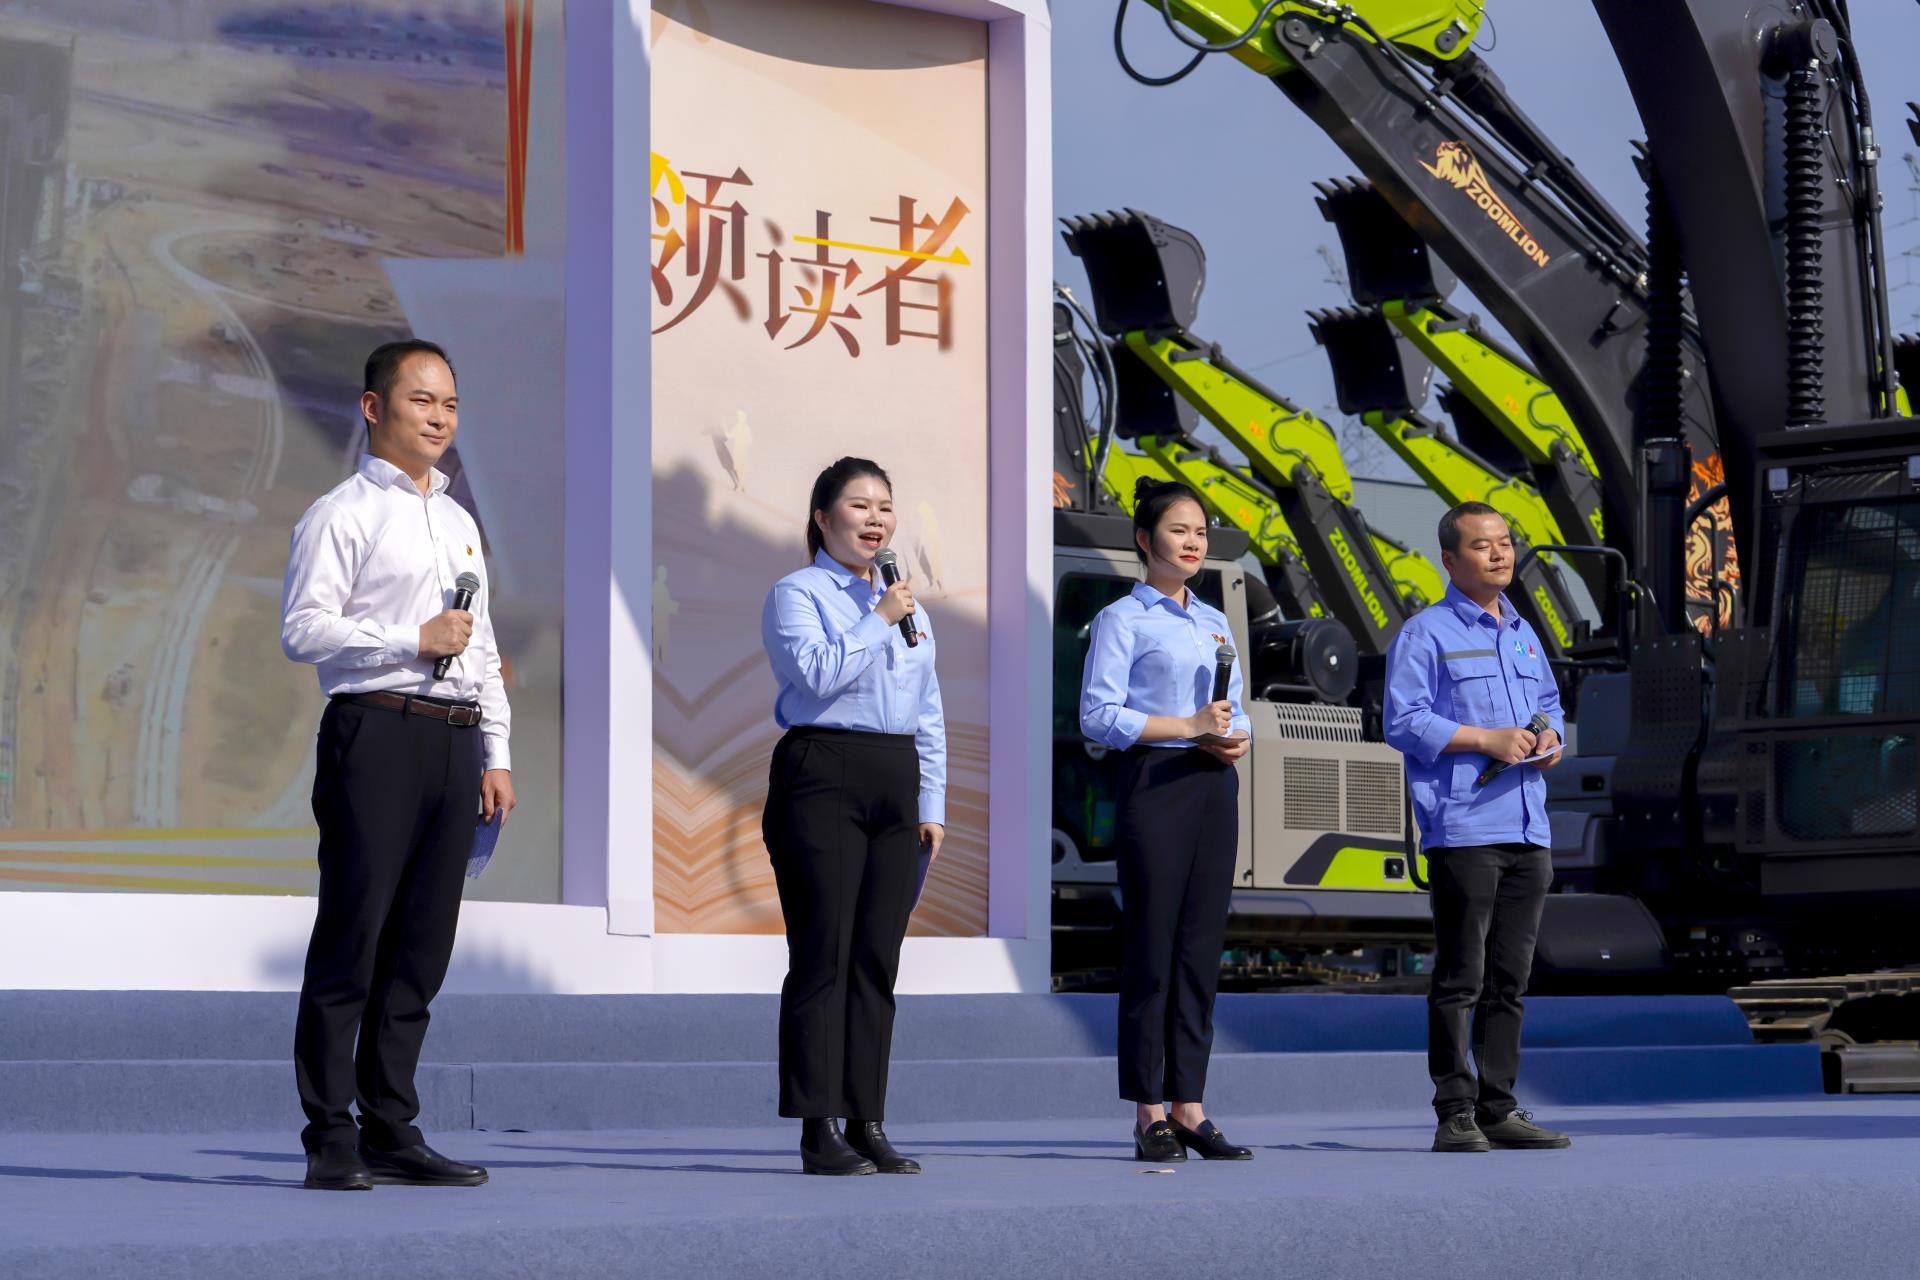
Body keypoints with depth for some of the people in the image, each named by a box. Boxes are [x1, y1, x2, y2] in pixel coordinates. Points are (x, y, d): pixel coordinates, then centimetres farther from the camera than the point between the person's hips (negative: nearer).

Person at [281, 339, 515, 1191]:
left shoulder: (460, 524, 22)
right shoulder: (342, 514, -1)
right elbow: (303, 628, -11)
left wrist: (494, 754, 17)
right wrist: (414, 639, -14)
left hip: (454, 741, 7)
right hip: (377, 734, -7)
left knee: (421, 946, 7)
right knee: (352, 938, -6)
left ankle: (392, 1132, 11)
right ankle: (331, 1140, -3)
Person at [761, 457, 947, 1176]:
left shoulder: (907, 605, 20)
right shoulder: (797, 594, 1)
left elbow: (929, 713, 21)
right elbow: (817, 672, -18)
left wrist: (932, 806, 15)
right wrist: (878, 619, -12)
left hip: (896, 787, 6)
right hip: (823, 774, -6)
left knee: (877, 958, 5)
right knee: (824, 955, -7)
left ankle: (868, 1123, 9)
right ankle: (819, 1131, -6)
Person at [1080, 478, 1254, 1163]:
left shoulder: (1214, 621, 18)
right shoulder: (1122, 619, -2)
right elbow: (1099, 714, -10)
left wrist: (1237, 739, -2)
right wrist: (1188, 727, -16)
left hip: (1215, 787, 6)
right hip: (1155, 783, -6)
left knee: (1201, 949, 6)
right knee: (1151, 950, -5)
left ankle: (1189, 1106, 10)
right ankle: (1149, 1115, -1)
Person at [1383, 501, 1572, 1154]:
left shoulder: (1523, 634, 20)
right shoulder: (1425, 634, -3)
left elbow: (1549, 701, 30)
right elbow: (1404, 723, -10)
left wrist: (1549, 737, 6)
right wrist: (1488, 739, -16)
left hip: (1528, 830, 7)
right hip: (1462, 829, -7)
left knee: (1509, 978, 9)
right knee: (1460, 978, -6)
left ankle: (1499, 1109, 14)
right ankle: (1455, 1115, -4)